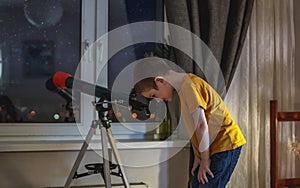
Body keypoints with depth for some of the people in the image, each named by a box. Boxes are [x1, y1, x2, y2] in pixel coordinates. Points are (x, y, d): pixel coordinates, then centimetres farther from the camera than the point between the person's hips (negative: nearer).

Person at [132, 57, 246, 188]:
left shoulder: (188, 85, -17)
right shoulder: (183, 87, 13)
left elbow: (201, 125, -19)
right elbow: (193, 128, 13)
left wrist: (205, 160, -12)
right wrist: (197, 158, 10)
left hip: (225, 144, -10)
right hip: (214, 147, 10)